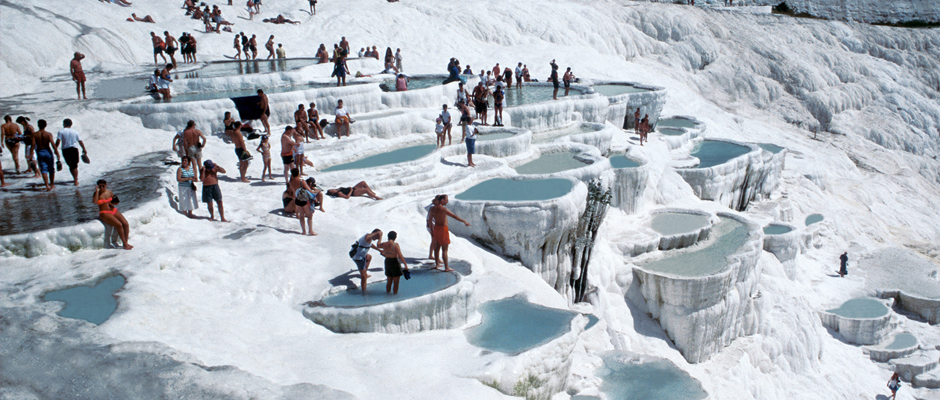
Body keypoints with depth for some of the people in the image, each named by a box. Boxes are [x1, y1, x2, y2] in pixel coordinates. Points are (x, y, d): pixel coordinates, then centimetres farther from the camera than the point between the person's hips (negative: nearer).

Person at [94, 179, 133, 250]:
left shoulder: (109, 192, 10)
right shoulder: (97, 194, -2)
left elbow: (116, 202, 21)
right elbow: (95, 202, -25)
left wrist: (112, 202, -4)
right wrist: (97, 191, -18)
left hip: (113, 210, 5)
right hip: (104, 213, -5)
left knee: (125, 224, -16)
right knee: (119, 225, -26)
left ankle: (126, 242, -9)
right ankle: (125, 244, -19)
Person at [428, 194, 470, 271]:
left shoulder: (433, 208, 5)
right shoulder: (443, 209, -20)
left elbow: (430, 219, 15)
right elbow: (454, 216, -24)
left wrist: (431, 229, 26)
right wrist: (464, 222, -21)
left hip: (436, 228, 8)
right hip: (443, 229, -8)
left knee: (437, 247, 18)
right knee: (444, 249, -3)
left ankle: (437, 264, 28)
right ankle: (446, 267, 0)